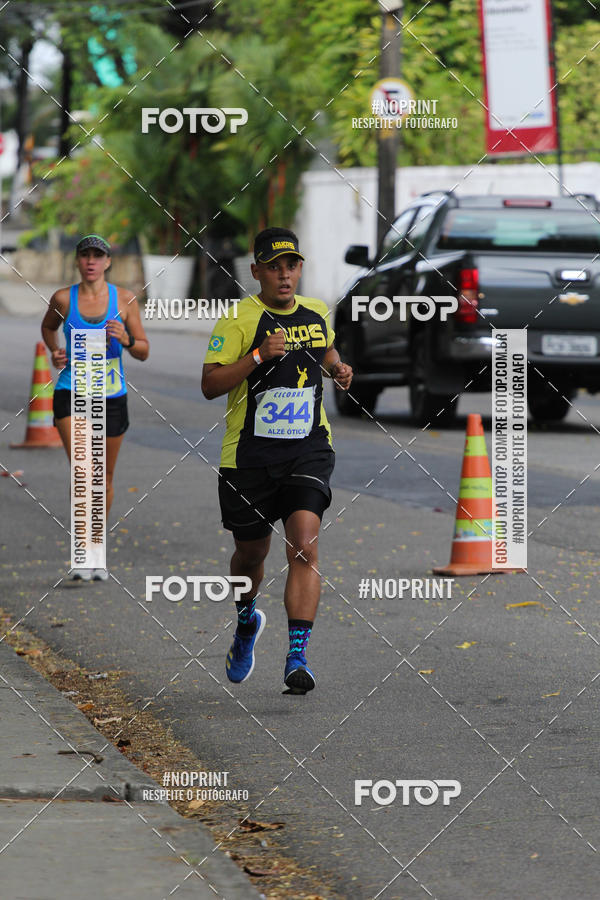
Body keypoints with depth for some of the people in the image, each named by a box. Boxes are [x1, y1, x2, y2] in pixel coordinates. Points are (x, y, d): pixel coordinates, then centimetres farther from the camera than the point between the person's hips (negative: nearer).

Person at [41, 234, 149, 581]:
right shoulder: (63, 299, -1)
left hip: (111, 396, 2)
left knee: (105, 475, 12)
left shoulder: (125, 299, -2)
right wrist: (54, 352, 3)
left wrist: (126, 340, -19)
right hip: (72, 394, -2)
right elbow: (48, 326, 21)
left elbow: (144, 351, 1)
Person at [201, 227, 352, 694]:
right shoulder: (239, 319, -8)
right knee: (251, 553, 13)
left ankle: (297, 656, -21)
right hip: (249, 455, -2)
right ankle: (247, 621, 47)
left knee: (304, 546, -18)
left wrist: (337, 368, 9)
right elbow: (210, 384, -14)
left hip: (308, 450, 2)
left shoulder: (317, 312, 7)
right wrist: (259, 356, -25)